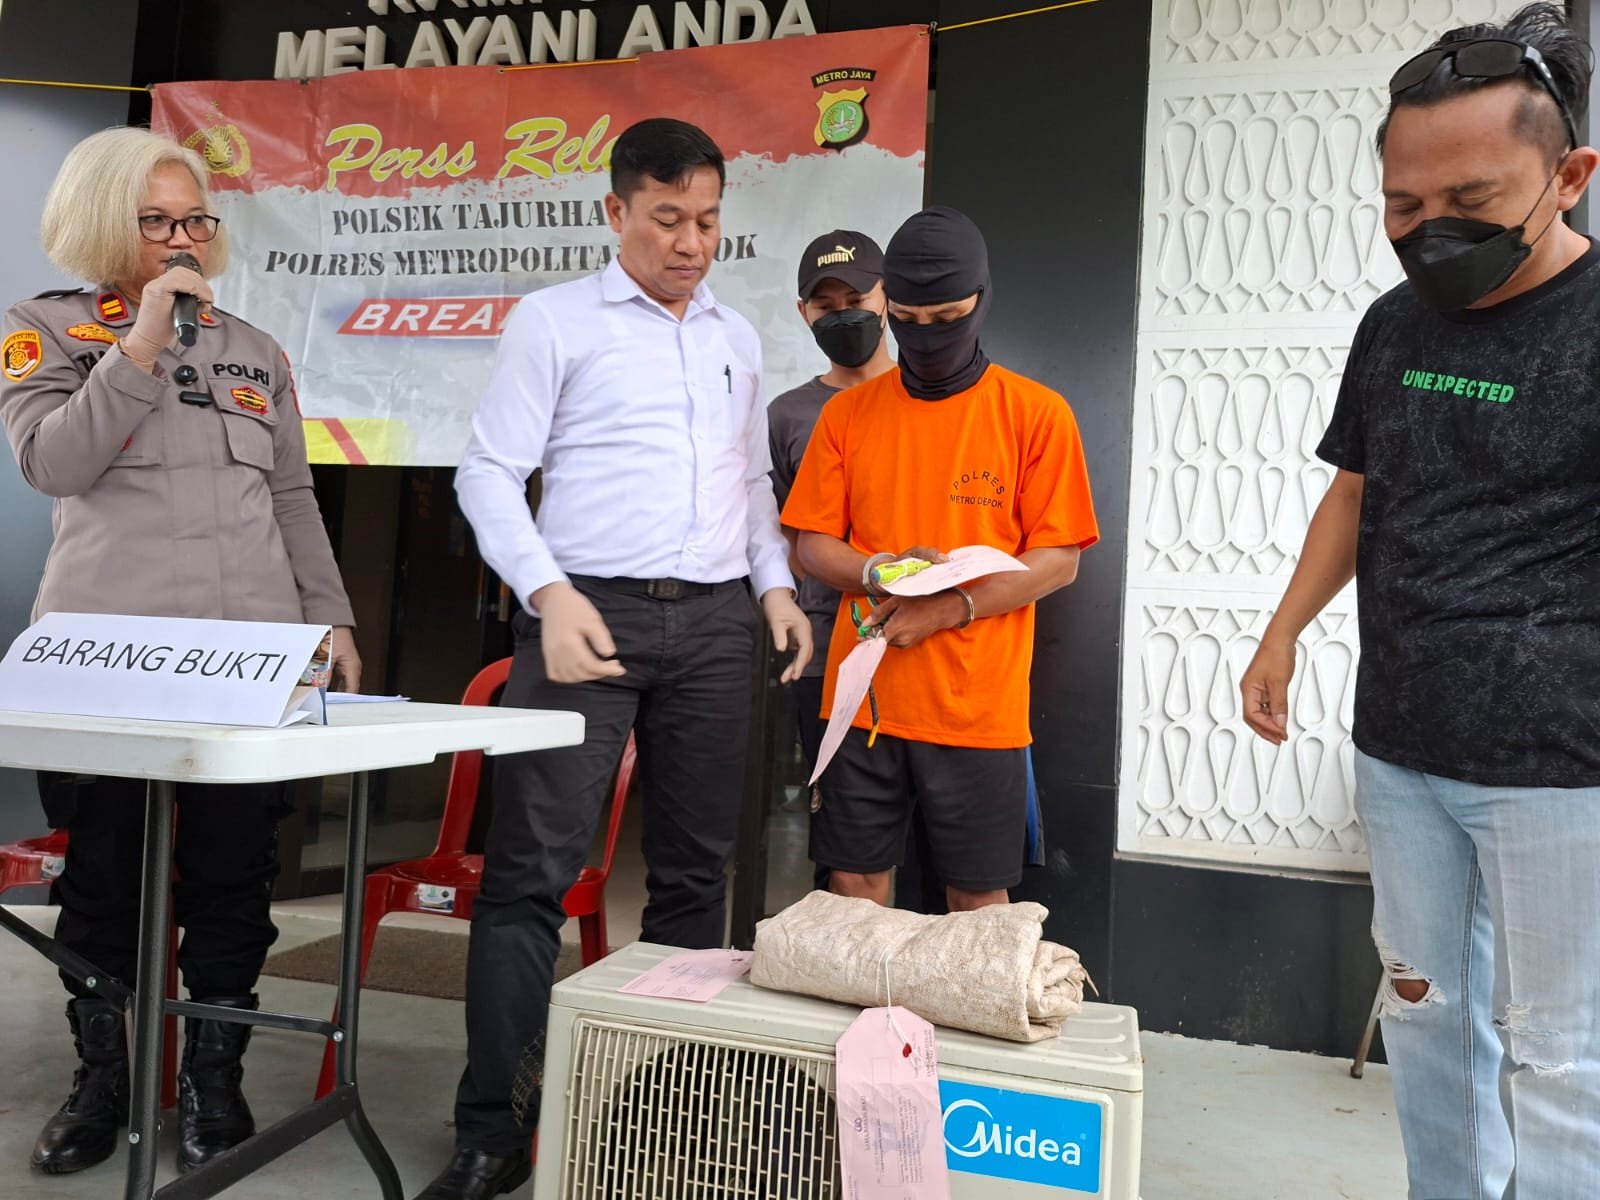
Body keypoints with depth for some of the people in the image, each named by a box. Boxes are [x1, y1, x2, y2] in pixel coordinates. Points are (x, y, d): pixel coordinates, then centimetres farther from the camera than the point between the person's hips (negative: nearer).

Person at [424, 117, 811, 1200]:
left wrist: (775, 583, 8)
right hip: (589, 616, -4)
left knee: (696, 868, 8)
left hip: (714, 625, 5)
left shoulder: (738, 339, 18)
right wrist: (548, 593, -15)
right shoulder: (554, 321, 3)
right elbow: (490, 471, -1)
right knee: (533, 870, -7)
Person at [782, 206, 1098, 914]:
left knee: (978, 897, 9)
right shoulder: (848, 413, 7)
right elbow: (812, 546, 8)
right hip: (863, 695, 2)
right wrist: (881, 572, -13)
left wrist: (952, 608, -15)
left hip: (977, 703, -2)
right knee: (854, 883, 10)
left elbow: (1059, 560, -2)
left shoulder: (1036, 414, -1)